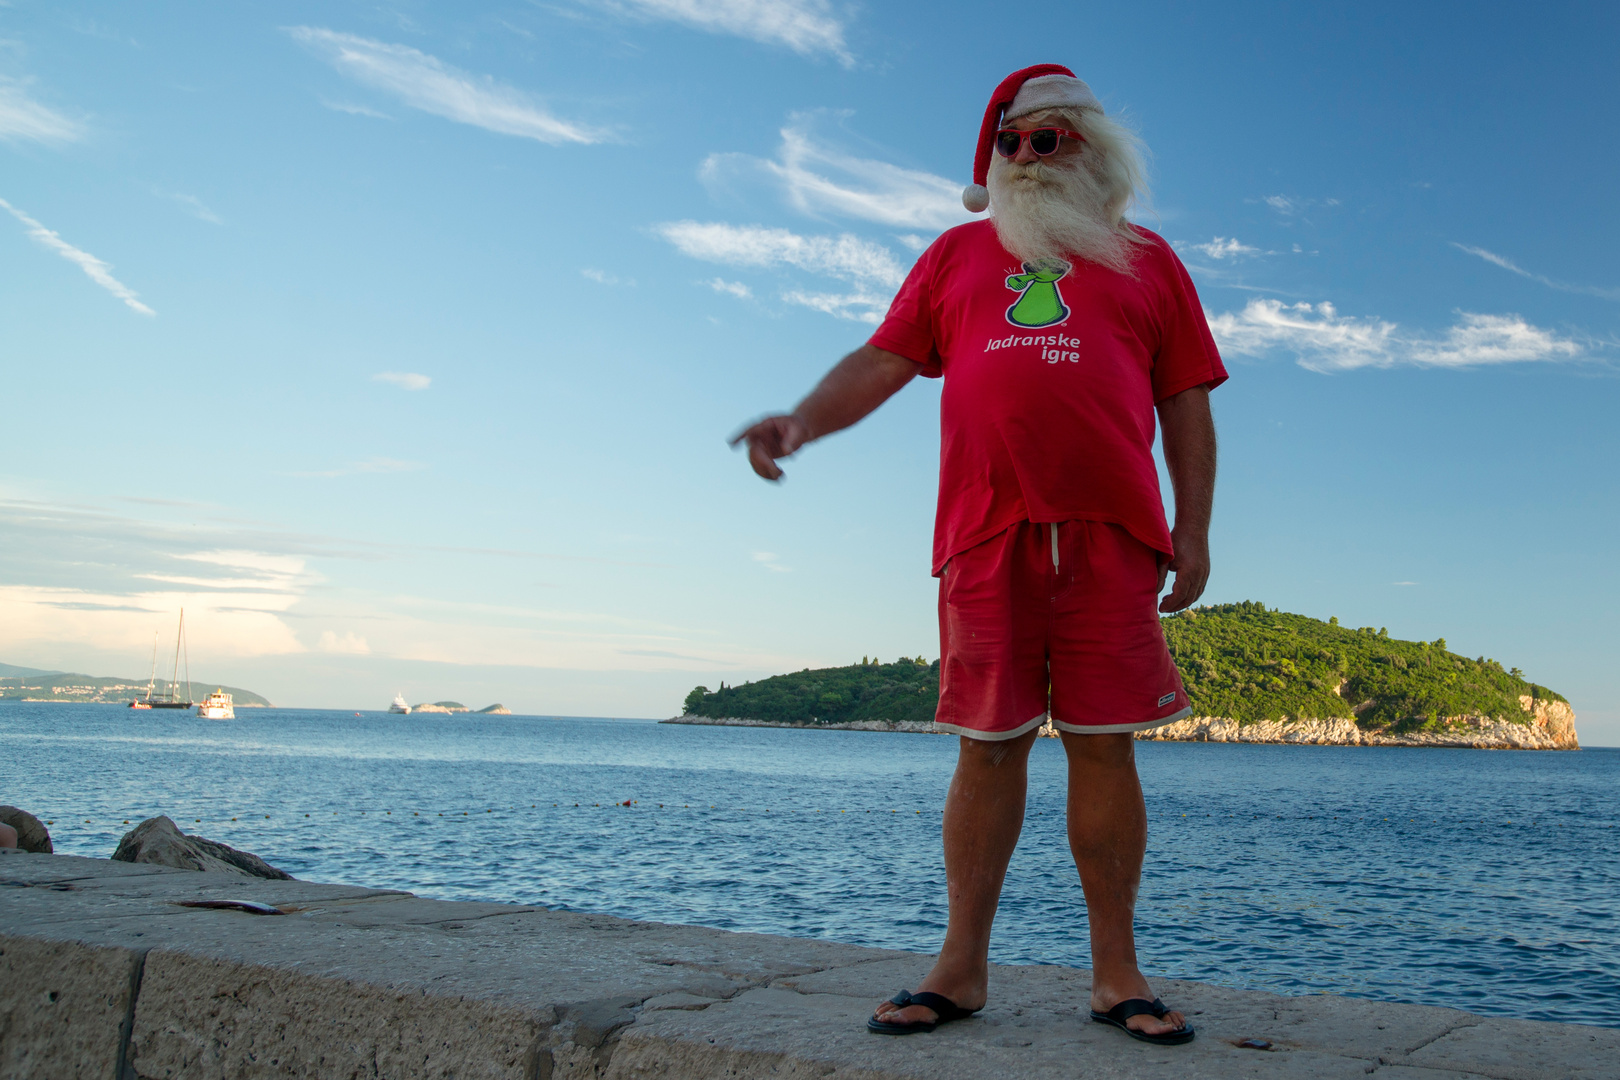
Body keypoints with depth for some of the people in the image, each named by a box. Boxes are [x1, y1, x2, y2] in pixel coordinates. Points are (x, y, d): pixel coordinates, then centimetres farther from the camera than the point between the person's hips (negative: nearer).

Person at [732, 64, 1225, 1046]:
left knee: (1104, 744, -1)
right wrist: (801, 421, -7)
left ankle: (1118, 973, 7)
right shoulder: (958, 254, 20)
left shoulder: (1146, 260, 18)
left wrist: (1194, 531, 3)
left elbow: (1187, 403, 13)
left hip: (1112, 536, 0)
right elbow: (882, 361, 11)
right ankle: (963, 967, 9)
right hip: (986, 533, 1)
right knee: (989, 745, 1)